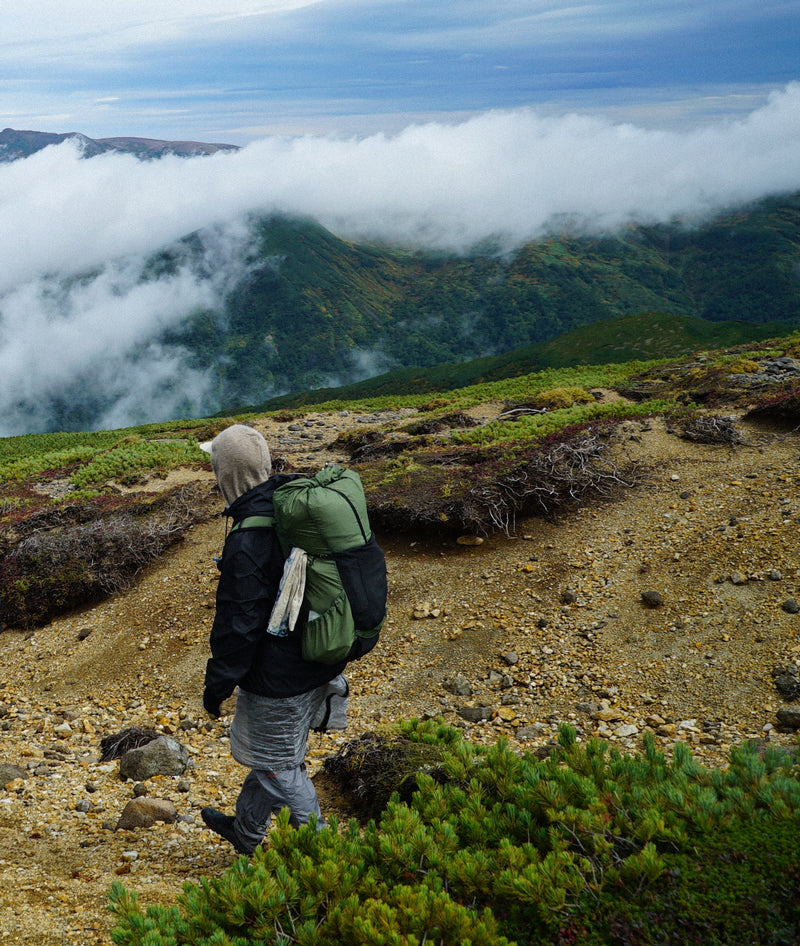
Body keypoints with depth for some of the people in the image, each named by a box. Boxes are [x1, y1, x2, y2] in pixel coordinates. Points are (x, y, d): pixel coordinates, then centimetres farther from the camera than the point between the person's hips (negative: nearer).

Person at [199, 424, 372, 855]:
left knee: (279, 768, 11)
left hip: (279, 680, -9)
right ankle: (245, 831, 46)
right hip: (322, 664, 9)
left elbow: (237, 626, -21)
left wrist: (217, 685, -8)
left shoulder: (247, 544, -27)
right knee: (273, 754, 26)